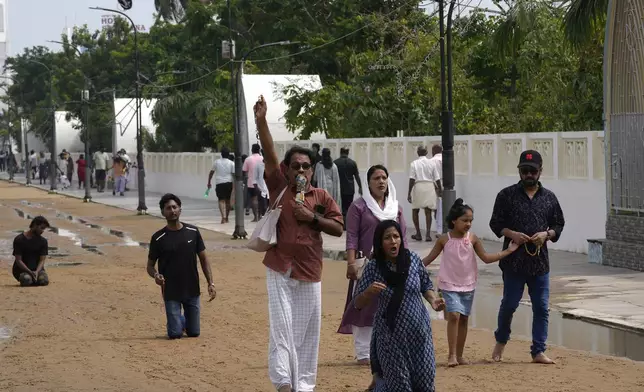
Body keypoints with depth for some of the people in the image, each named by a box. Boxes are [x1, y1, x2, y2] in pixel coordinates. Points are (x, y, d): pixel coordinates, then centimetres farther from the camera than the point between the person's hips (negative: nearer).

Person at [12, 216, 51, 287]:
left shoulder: (43, 241, 3)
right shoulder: (19, 239, -7)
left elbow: (42, 260, -3)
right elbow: (18, 260, -11)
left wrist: (36, 272, -24)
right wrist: (30, 272, -24)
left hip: (37, 268, 3)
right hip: (22, 269, -3)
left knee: (44, 281, -29)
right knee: (27, 280, -35)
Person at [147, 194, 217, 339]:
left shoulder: (193, 232, -1)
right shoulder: (158, 238, -7)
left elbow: (203, 259, 6)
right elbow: (150, 265, 1)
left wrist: (210, 283, -2)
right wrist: (155, 275, -22)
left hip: (192, 291, 2)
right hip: (171, 293, -2)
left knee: (193, 333, 6)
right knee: (175, 334, -5)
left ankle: (185, 321, 40)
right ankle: (178, 322, 30)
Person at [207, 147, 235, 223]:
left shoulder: (217, 162, 2)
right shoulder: (231, 163, 0)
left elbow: (211, 172, 6)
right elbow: (234, 174, -4)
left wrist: (209, 182, 16)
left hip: (219, 183, -1)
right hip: (229, 183, 1)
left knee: (221, 200, -5)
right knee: (228, 200, 14)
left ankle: (223, 217, -25)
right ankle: (226, 218, 25)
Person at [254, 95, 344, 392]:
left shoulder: (322, 197, 6)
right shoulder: (279, 188, 3)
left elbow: (338, 229, 4)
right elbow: (269, 154, -8)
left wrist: (313, 217, -10)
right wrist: (261, 120, -17)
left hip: (309, 272, 2)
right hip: (280, 270, -2)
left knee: (308, 330, 6)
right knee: (281, 327, -6)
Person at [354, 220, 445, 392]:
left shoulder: (413, 259, -4)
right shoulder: (373, 268, -9)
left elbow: (426, 286, 11)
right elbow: (358, 304, -6)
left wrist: (433, 300, -9)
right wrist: (369, 292, -26)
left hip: (418, 330, 2)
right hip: (390, 335, -2)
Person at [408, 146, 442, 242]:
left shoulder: (414, 164, -2)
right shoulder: (432, 163, 3)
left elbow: (412, 179, -7)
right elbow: (437, 179, 4)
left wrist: (409, 193, -3)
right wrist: (439, 190, 16)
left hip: (418, 187, -1)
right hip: (430, 187, 1)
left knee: (415, 211, 13)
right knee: (428, 211, 4)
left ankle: (418, 234, 15)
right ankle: (428, 234, -5)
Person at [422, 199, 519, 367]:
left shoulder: (472, 239, -1)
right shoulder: (444, 240, -6)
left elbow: (486, 258, 2)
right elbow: (429, 258, 2)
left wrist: (508, 251, -2)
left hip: (468, 286, 3)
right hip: (449, 285, -3)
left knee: (463, 319, 8)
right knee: (454, 315, -18)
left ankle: (459, 355, 18)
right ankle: (452, 355, -14)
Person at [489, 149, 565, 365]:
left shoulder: (549, 197, 8)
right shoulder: (507, 195, 1)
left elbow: (558, 225, 12)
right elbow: (495, 223, 3)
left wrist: (546, 234, -8)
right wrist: (511, 234, -15)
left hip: (540, 262, 2)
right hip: (513, 261, -2)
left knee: (541, 307, 3)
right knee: (509, 304, 4)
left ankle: (538, 351, 11)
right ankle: (501, 341, 28)